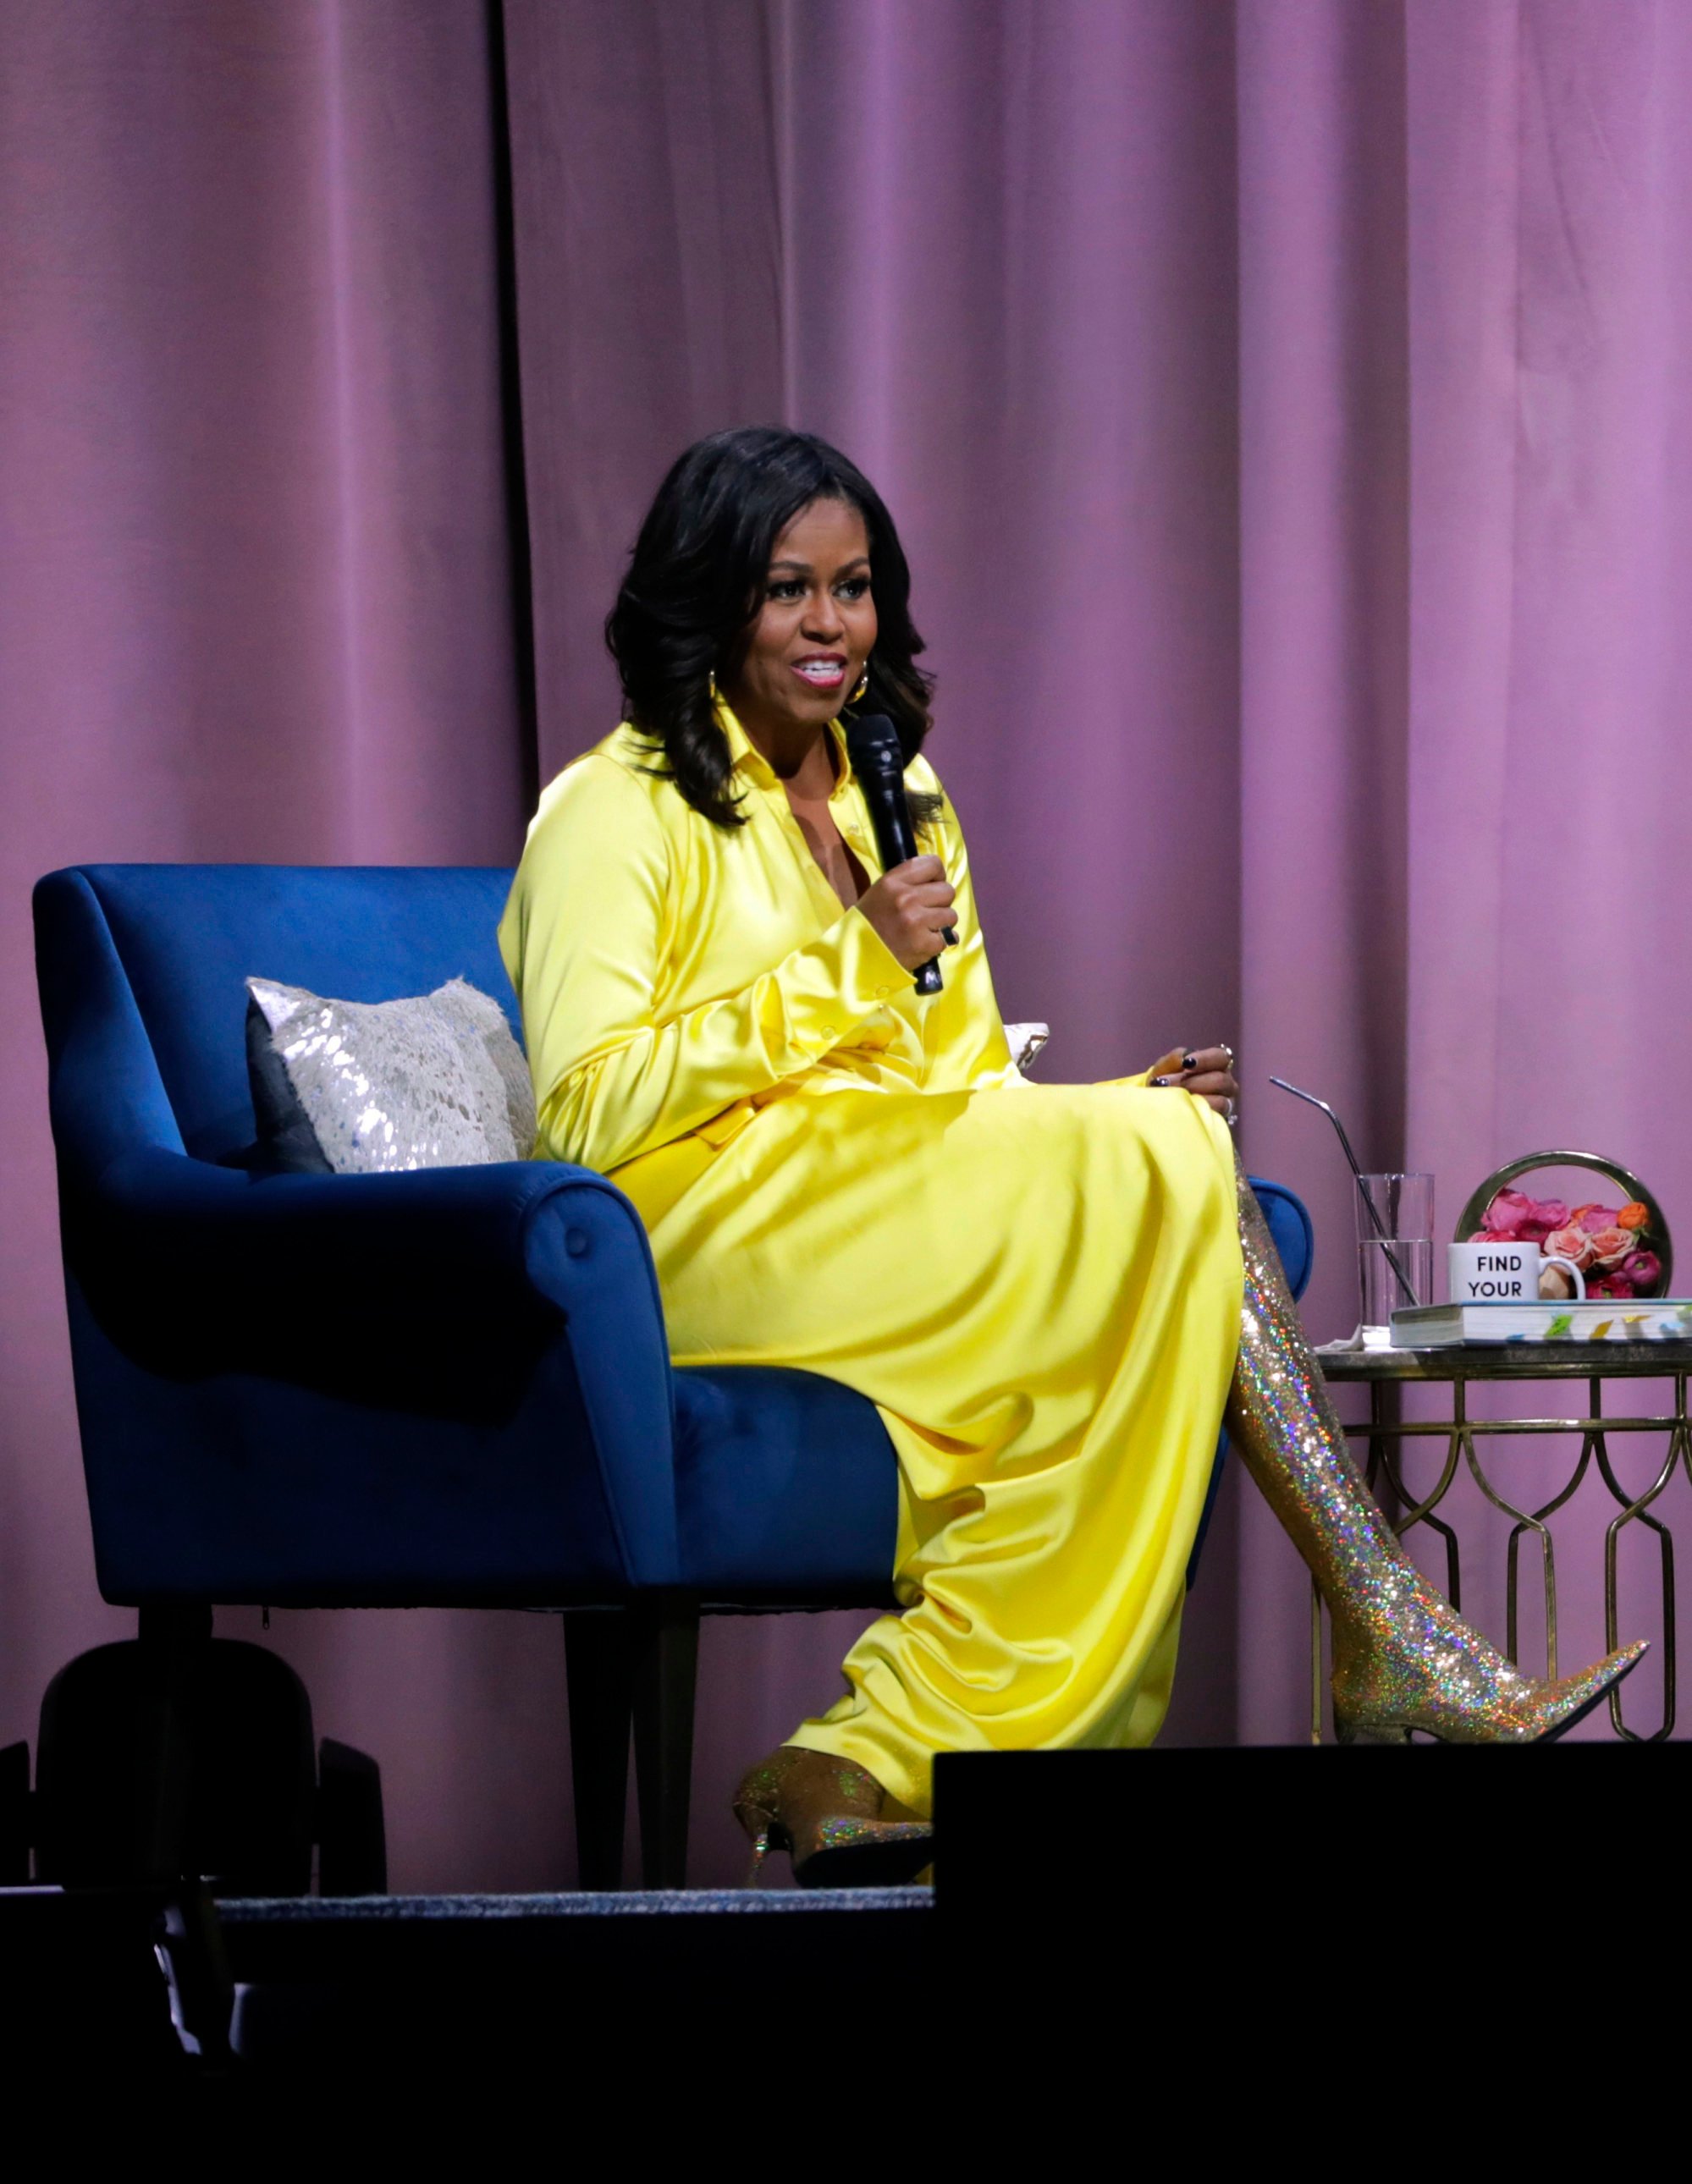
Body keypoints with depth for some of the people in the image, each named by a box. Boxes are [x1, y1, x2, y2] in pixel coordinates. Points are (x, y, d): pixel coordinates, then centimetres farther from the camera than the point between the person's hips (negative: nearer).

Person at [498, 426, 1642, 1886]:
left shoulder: (903, 807, 23)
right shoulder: (616, 813, 0)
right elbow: (586, 1114, -13)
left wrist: (1127, 1113, -2)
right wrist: (845, 963, -14)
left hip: (908, 1222, 7)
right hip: (707, 1240, -7)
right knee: (1174, 1175, -23)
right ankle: (1391, 1648, -25)